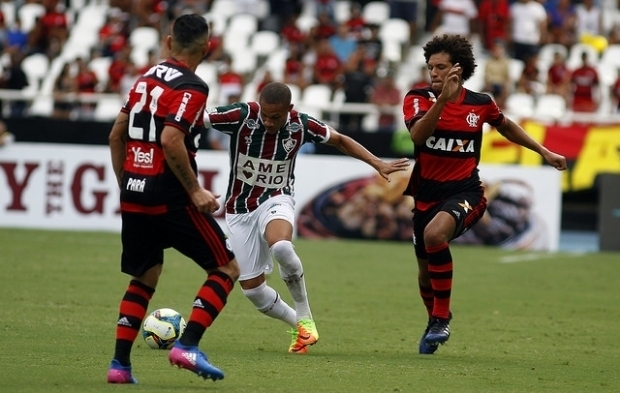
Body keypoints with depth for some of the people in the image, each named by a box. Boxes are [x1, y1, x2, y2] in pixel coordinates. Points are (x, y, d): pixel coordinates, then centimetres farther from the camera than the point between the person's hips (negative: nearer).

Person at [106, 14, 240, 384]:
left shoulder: (147, 78, 12)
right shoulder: (192, 88, -11)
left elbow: (117, 135, 16)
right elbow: (171, 140, -23)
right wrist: (196, 191, -17)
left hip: (134, 196, 8)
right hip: (170, 197, -7)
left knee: (144, 279, 19)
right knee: (227, 269, 3)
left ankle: (120, 363, 9)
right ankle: (188, 346, -10)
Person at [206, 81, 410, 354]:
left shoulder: (301, 125, -11)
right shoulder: (242, 116, -19)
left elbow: (340, 140, 6)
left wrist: (377, 164, 2)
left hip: (275, 201, -1)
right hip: (240, 209, 1)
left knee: (281, 246, -36)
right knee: (252, 289, -1)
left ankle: (305, 317, -15)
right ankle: (297, 325, 27)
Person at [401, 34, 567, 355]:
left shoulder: (480, 103, -2)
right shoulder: (418, 98, -6)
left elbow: (505, 126, 20)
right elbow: (418, 135, -26)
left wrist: (544, 152, 23)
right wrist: (443, 99, -35)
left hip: (464, 192, -3)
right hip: (426, 194, 3)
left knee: (435, 234, -34)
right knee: (426, 270, 13)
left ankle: (440, 318, -22)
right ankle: (435, 323, 44)